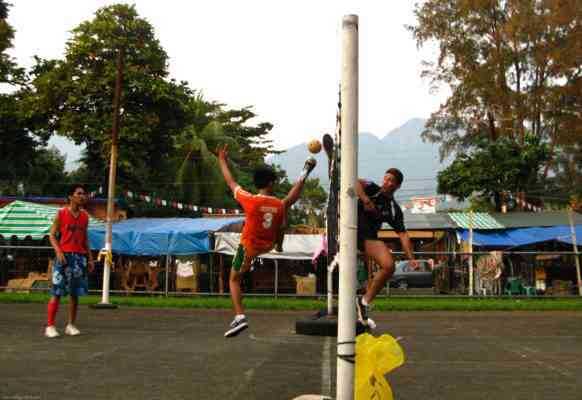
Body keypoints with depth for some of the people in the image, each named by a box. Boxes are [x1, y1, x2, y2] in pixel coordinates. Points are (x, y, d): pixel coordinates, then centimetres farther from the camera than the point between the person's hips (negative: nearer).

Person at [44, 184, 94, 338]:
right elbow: (52, 235, -3)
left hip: (80, 257, 5)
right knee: (57, 292, -5)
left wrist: (90, 258, 11)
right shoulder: (61, 213, -3)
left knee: (75, 293, 6)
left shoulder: (85, 216, 11)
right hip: (64, 256, -4)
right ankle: (50, 326, 0)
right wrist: (58, 251, -18)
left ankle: (70, 325, 15)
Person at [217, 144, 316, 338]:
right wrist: (279, 245, 18)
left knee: (234, 279, 13)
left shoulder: (249, 200, -24)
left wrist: (222, 160, 4)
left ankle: (239, 316, -2)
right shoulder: (280, 205, -16)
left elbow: (230, 182, -10)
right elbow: (280, 231, -3)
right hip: (268, 245, 4)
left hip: (248, 247, -4)